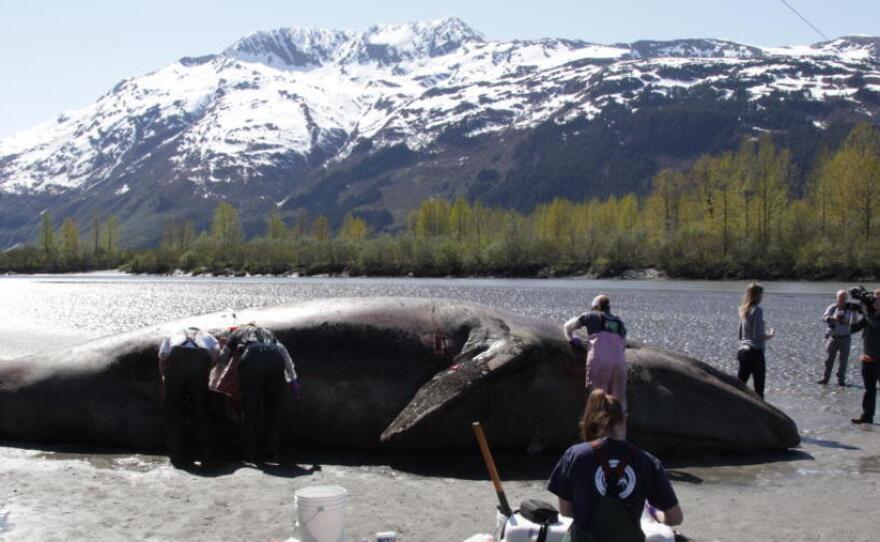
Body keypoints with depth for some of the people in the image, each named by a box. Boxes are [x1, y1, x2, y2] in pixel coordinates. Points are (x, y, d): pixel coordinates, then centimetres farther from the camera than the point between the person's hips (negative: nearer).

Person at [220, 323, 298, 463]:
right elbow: (284, 353, 29)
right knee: (274, 408, 11)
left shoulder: (237, 333, 33)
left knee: (250, 409, 7)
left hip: (251, 357, -2)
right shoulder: (267, 332, 39)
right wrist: (293, 378, 29)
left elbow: (223, 359, 30)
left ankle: (252, 453, 7)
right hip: (275, 357, 2)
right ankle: (270, 452, 12)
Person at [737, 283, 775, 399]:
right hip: (755, 351, -7)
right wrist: (769, 336, 1)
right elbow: (757, 335, -18)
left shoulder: (744, 310, 11)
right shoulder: (757, 310, -12)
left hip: (743, 350, 7)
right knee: (759, 388, -1)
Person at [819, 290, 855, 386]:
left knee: (843, 360, 0)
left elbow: (853, 323, -5)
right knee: (829, 359, 3)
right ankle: (825, 378, 11)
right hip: (832, 337, 0)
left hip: (844, 338, 0)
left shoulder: (850, 308, 1)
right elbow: (825, 317, -11)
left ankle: (841, 380, 7)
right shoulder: (832, 307, 2)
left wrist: (846, 321, -25)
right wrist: (834, 318, -30)